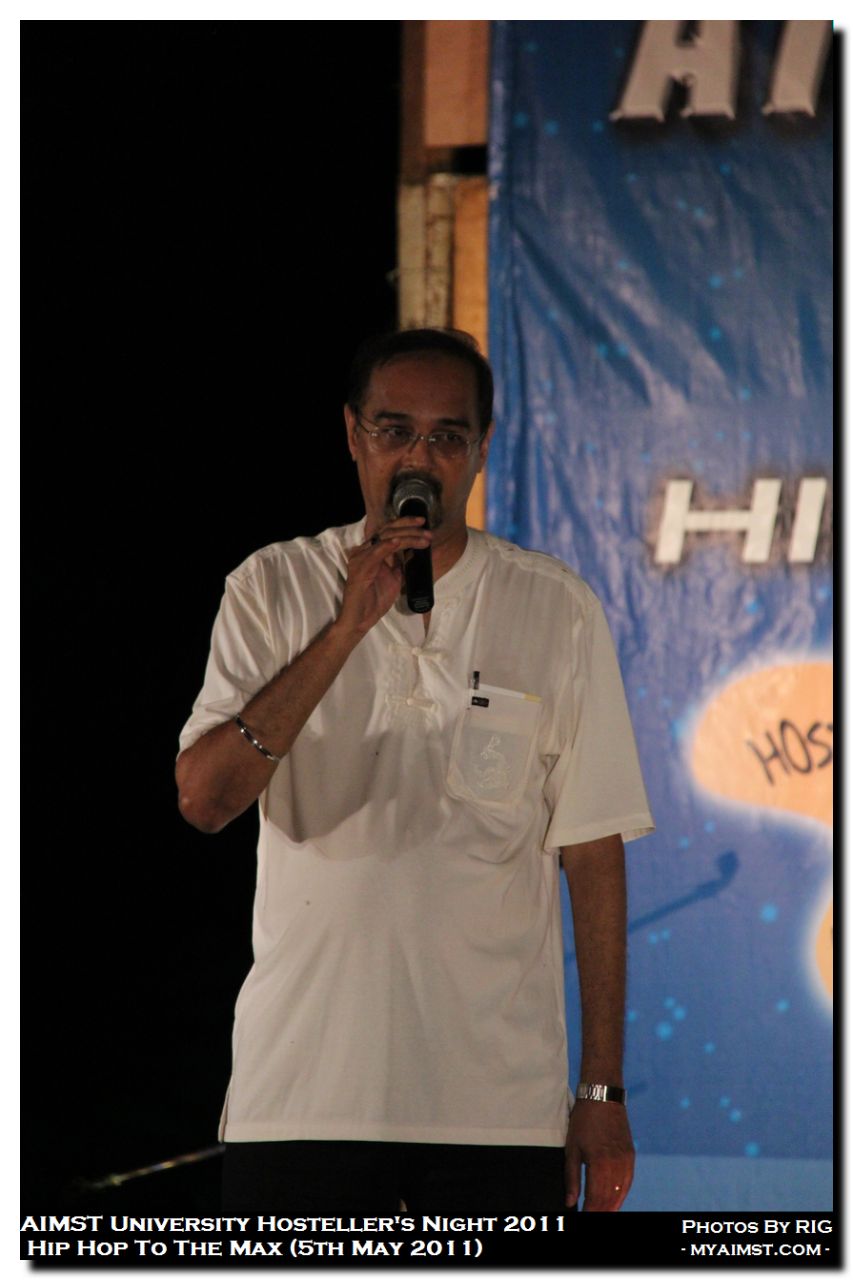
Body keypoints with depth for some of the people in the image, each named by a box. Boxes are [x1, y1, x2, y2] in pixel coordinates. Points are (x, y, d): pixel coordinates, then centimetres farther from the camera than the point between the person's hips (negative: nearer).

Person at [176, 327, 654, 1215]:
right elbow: (202, 798, -9)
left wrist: (603, 1089, 0)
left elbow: (593, 856, 4)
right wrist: (348, 628, -16)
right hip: (300, 1090, 0)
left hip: (498, 1099, 0)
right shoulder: (275, 591, 4)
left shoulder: (556, 610, 4)